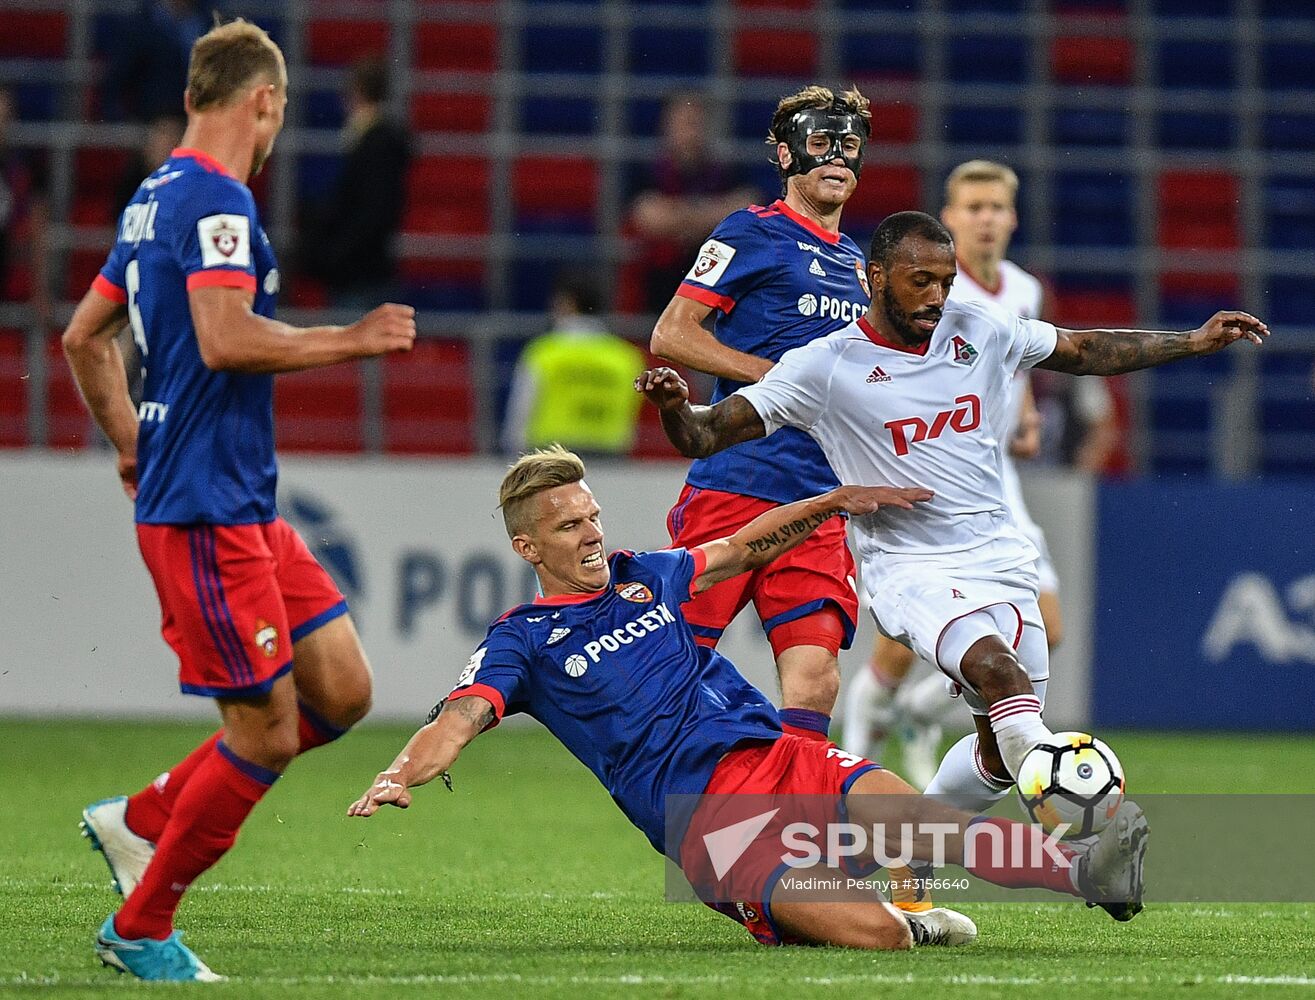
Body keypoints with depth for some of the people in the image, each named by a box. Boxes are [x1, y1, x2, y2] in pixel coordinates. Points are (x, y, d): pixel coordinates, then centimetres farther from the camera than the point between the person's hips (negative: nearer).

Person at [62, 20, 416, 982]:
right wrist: (349, 340, -15)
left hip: (247, 507, 10)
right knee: (265, 732, -7)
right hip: (207, 512, -10)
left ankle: (140, 819, 16)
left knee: (341, 692, 8)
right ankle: (142, 929, 5)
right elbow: (225, 340, -26)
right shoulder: (216, 200, -14)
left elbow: (84, 336, 24)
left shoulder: (156, 199, 16)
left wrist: (133, 447, 28)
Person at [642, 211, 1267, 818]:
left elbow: (1085, 351, 20)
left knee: (999, 756, 6)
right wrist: (675, 407, -32)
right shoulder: (825, 366, -8)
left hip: (1000, 559, 6)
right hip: (909, 569, -6)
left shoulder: (981, 332, 5)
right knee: (998, 670, -33)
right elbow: (704, 436, -9)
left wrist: (1196, 342, 15)